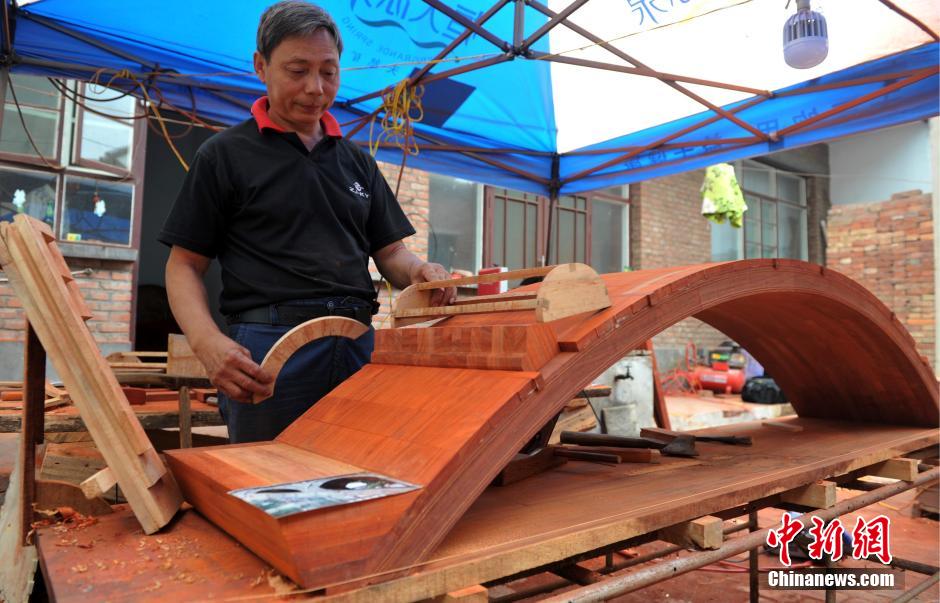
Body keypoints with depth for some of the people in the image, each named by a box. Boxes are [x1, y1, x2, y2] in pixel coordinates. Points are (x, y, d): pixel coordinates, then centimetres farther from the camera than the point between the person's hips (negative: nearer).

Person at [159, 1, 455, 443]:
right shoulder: (225, 154, 5)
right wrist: (208, 343, -16)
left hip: (358, 346, 4)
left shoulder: (357, 161, 18)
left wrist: (417, 271, -7)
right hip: (268, 350, -3)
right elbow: (184, 266, 3)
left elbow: (389, 253, 18)